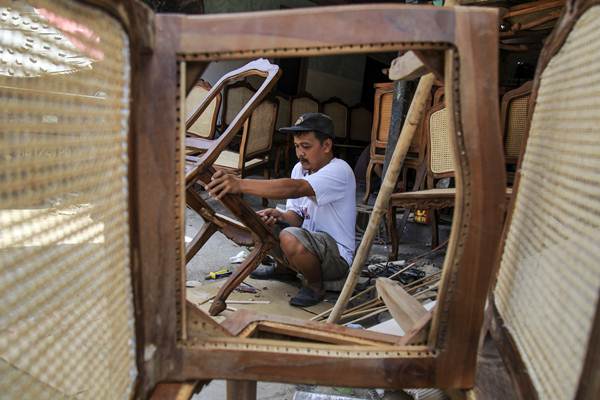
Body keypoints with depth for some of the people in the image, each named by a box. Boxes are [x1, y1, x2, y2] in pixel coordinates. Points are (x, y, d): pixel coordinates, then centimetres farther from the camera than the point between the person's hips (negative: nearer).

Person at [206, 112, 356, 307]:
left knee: (290, 238, -35)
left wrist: (241, 184, -49)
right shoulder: (300, 168, 3)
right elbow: (297, 217, 4)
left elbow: (295, 188, -40)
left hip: (337, 256, -7)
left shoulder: (340, 171, -22)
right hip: (310, 243, 8)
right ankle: (284, 267, 24)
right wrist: (281, 216, -20)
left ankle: (315, 286, -5)